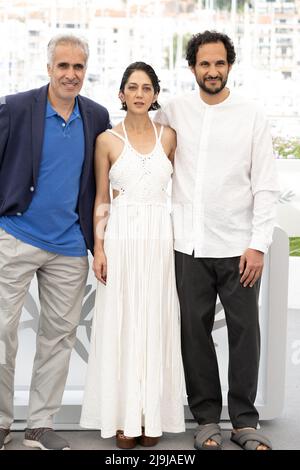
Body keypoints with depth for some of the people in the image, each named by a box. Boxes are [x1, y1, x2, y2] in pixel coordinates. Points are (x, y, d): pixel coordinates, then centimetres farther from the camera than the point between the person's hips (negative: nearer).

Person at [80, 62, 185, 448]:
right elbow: (101, 199, 4)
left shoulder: (168, 136, 7)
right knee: (121, 325, 2)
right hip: (121, 239, -1)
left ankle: (152, 416, 15)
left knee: (156, 325, 5)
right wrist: (98, 248, -3)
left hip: (159, 240, 1)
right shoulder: (107, 140, 2)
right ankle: (124, 416, 11)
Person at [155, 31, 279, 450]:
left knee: (244, 333, 3)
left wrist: (258, 245, -7)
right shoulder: (174, 112, 4)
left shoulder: (251, 116, 0)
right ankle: (207, 418, 20)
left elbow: (266, 187, -1)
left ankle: (245, 421, 15)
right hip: (190, 244, 2)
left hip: (238, 247, -1)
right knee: (195, 333, 6)